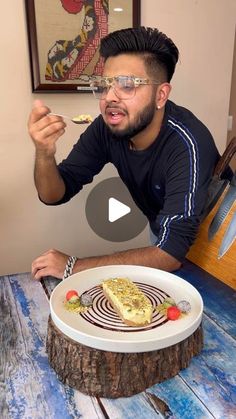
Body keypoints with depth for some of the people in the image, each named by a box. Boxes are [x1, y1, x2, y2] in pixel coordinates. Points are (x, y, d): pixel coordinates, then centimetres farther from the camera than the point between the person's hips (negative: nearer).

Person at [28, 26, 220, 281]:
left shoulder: (187, 144, -35)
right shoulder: (106, 128, -18)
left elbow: (170, 254, -38)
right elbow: (54, 195, -13)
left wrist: (73, 267, -34)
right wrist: (44, 153, -35)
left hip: (207, 239, -2)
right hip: (160, 233, 3)